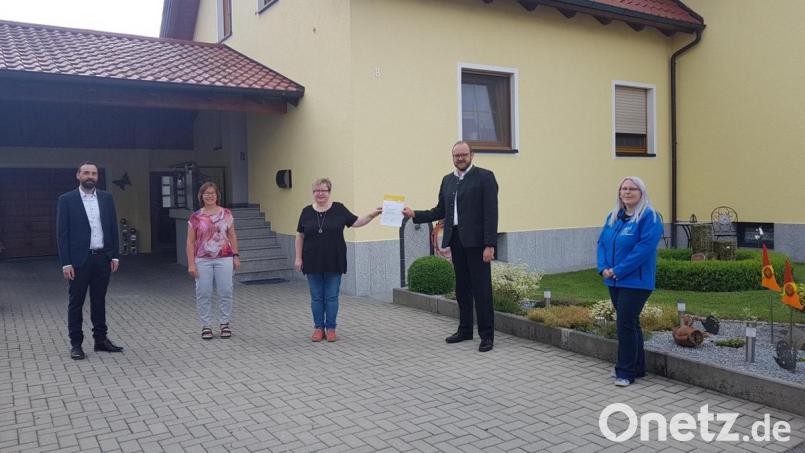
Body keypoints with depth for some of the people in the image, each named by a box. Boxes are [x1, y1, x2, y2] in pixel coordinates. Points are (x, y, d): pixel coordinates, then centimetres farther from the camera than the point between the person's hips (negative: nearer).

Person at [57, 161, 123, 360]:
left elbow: (113, 228, 8)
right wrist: (66, 263, -10)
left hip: (102, 258, 3)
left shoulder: (106, 198, 7)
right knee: (76, 303, 5)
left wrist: (114, 256, 2)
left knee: (99, 301, 12)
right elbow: (62, 233, -5)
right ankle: (76, 344, 14)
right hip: (79, 259, -3)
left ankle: (101, 339, 21)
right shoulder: (66, 200, -3)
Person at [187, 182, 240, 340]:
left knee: (226, 292, 3)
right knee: (203, 294, 3)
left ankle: (224, 324, 17)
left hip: (224, 259, 0)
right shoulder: (195, 217, 1)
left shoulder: (226, 214, 4)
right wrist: (191, 263, -4)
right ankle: (206, 326, 14)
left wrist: (236, 256, 3)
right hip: (203, 261, 0)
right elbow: (190, 242, 2)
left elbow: (232, 236, 9)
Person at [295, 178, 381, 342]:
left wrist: (372, 215, -12)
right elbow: (300, 236, 7)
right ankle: (318, 328, 19)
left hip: (334, 262, -1)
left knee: (331, 297, 4)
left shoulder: (339, 209, -1)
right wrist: (298, 257, 4)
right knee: (316, 297, 7)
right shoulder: (307, 211, 3)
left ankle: (331, 328, 15)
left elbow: (356, 222, 1)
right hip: (313, 263, 1)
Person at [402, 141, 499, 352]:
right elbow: (440, 211, 17)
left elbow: (491, 213, -10)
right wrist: (415, 215, 6)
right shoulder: (447, 180, 15)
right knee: (462, 287, 13)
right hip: (456, 240, 6)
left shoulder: (484, 177, -4)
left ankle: (487, 335, 6)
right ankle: (465, 329, 24)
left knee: (481, 288, -3)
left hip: (476, 241, -6)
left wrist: (490, 244, -16)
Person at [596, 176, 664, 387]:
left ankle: (626, 372, 4)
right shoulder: (613, 217, 12)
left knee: (626, 324, -7)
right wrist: (603, 268, -6)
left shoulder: (649, 217, -10)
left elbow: (645, 248, -20)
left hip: (635, 282, -7)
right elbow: (602, 243, 12)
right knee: (630, 323, 15)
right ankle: (637, 367, 28)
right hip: (614, 282, 7)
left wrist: (618, 271, -20)